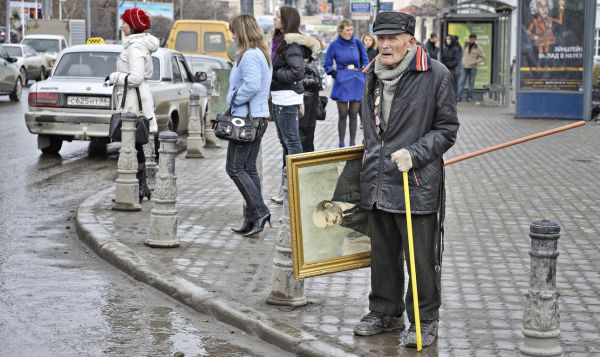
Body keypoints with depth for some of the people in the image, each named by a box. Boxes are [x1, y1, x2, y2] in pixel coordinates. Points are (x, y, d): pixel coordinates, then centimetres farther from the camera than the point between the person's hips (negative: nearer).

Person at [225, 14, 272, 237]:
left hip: (247, 118, -10)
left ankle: (259, 211, -9)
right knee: (249, 168, 12)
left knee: (234, 168, -6)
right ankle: (253, 219, 13)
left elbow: (252, 85, -27)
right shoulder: (261, 54, 16)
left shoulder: (249, 55, -16)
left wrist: (233, 100, -13)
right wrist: (235, 97, 10)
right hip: (259, 117, 10)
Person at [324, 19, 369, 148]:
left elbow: (365, 61, 11)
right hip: (342, 83, -2)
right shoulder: (335, 45, -2)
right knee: (342, 115, 2)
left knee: (353, 115, 7)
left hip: (357, 82, 2)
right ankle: (341, 144, 9)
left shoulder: (358, 43, 3)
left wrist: (364, 76, -1)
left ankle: (352, 143, 14)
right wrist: (335, 74, -8)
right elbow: (327, 65, 5)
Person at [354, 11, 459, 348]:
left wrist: (414, 153, -18)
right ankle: (385, 312, 30)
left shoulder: (436, 75, -9)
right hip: (378, 182, 7)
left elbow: (447, 130, -7)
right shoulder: (375, 77, 12)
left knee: (421, 257, 0)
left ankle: (425, 321, 13)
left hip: (417, 182, -6)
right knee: (383, 253, 16)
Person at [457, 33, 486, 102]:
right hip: (465, 67, 2)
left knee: (471, 83, 3)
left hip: (473, 68, -2)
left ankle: (470, 97, 10)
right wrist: (463, 62, 9)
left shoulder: (478, 48, -1)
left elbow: (483, 57, 0)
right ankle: (459, 97, -4)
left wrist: (476, 62, -11)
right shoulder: (466, 46, 9)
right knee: (462, 82, -3)